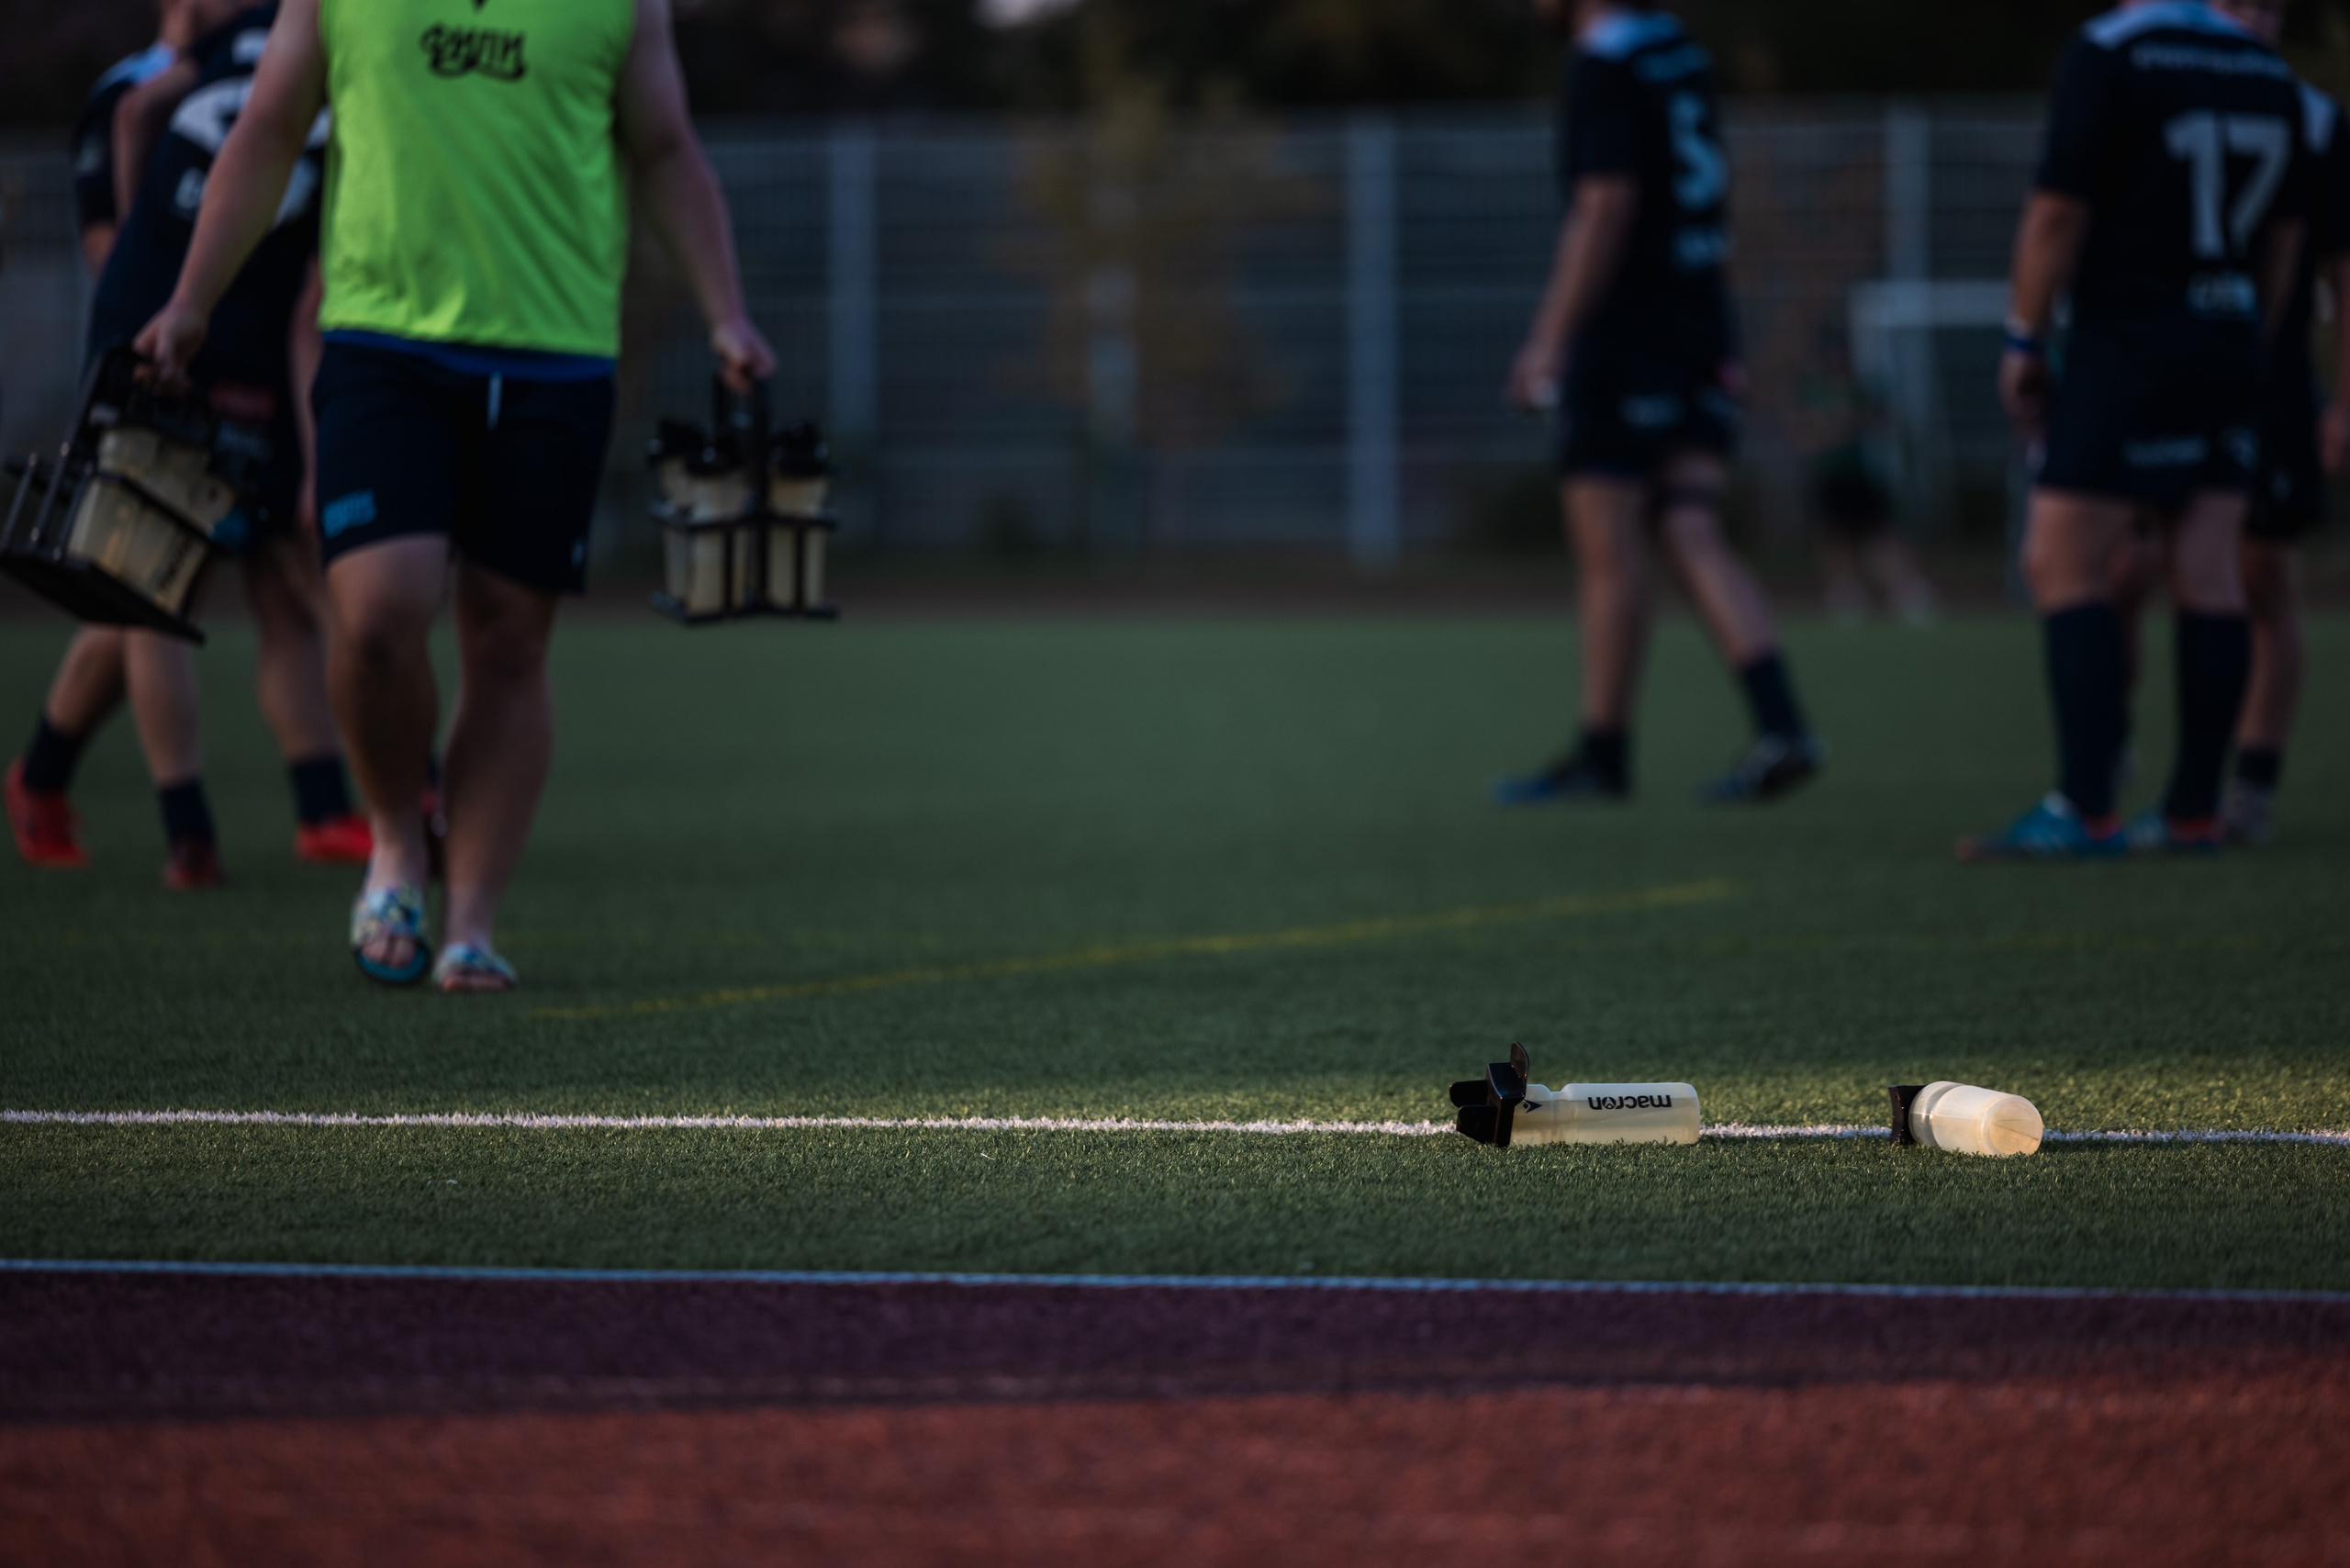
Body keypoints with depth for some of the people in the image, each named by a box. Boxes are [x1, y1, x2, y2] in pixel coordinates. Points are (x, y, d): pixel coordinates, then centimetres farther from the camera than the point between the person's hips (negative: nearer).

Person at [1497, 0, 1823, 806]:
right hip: (1698, 337, 8)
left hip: (1623, 341, -8)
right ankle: (1780, 725, -11)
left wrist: (1551, 341, -19)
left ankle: (1602, 754, 8)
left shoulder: (1605, 65, -13)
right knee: (1692, 539, 3)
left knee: (1610, 554, 1)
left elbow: (1606, 207, -20)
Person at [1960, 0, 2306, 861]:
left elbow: (2058, 211, -12)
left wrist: (2023, 342, -3)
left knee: (2064, 567, -5)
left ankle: (2085, 811, -11)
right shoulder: (2267, 72, 9)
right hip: (2228, 347, 7)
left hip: (2127, 345, -7)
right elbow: (2283, 234, 15)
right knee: (2208, 578, 5)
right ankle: (2194, 810, 6)